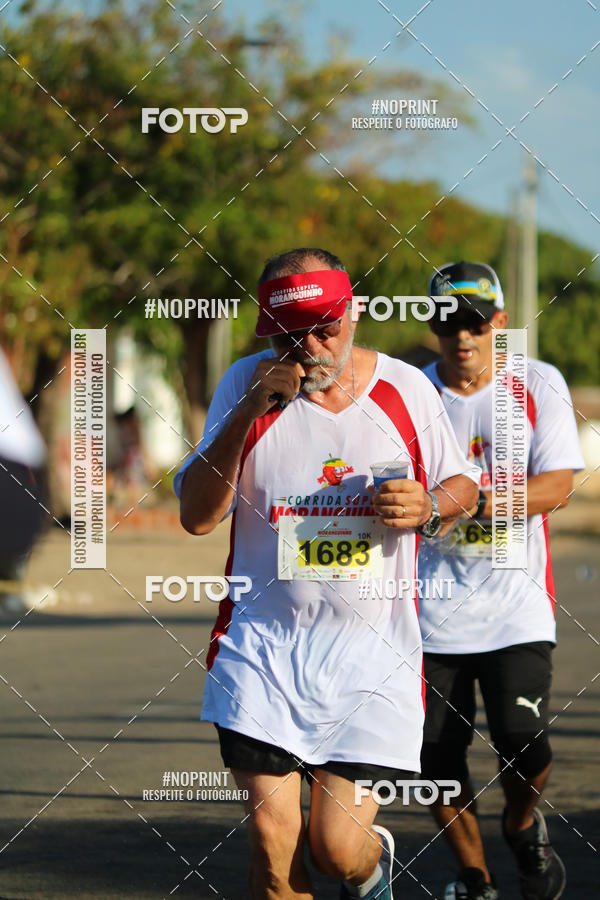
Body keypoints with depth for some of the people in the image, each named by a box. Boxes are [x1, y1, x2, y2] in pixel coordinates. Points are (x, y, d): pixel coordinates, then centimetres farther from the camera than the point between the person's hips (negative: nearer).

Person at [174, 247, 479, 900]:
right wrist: (248, 413, -16)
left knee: (336, 847, -4)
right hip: (263, 648, 0)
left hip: (373, 652, 0)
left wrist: (428, 508, -10)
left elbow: (463, 484, 15)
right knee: (272, 840, -6)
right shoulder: (248, 384, 0)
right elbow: (197, 516, -4)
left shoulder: (405, 387, 2)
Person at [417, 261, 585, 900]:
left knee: (523, 741, -13)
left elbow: (557, 486, -8)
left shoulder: (539, 385, 1)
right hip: (432, 611, 1)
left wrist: (478, 499, -23)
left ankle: (522, 826, 20)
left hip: (516, 607, -1)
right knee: (437, 753, 1)